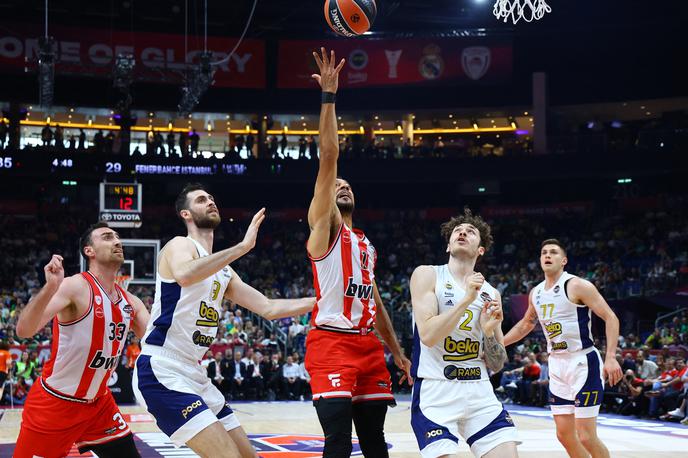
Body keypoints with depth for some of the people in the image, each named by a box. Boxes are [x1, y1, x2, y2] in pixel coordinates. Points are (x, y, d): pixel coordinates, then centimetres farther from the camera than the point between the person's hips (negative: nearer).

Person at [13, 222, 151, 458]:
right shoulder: (76, 287, -18)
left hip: (98, 402, 7)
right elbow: (24, 330, -29)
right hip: (54, 402, -7)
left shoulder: (130, 302, 4)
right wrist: (50, 287, -46)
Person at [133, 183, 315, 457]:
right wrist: (243, 246, -32)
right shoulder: (180, 246, -7)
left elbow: (269, 309, 19)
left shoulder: (223, 271, 19)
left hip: (194, 374, 10)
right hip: (161, 373, -10)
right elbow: (184, 275, -32)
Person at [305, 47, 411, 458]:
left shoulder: (365, 244, 24)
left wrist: (398, 352, 24)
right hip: (331, 343, -7)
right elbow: (329, 158, -7)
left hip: (368, 345, 7)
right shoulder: (324, 225, 3)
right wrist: (329, 97, -12)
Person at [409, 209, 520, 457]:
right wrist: (467, 299, -16)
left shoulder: (490, 294, 12)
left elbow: (496, 366, 12)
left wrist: (489, 331, -6)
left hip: (479, 391, 4)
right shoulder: (427, 275, 0)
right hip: (435, 391, -4)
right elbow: (428, 335, -15)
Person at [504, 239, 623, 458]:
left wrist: (611, 357, -24)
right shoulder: (536, 293, 10)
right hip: (557, 366, 7)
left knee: (586, 438, -11)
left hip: (584, 363, -7)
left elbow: (610, 318, -14)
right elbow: (526, 324, 28)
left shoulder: (577, 286, -11)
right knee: (565, 435, 8)